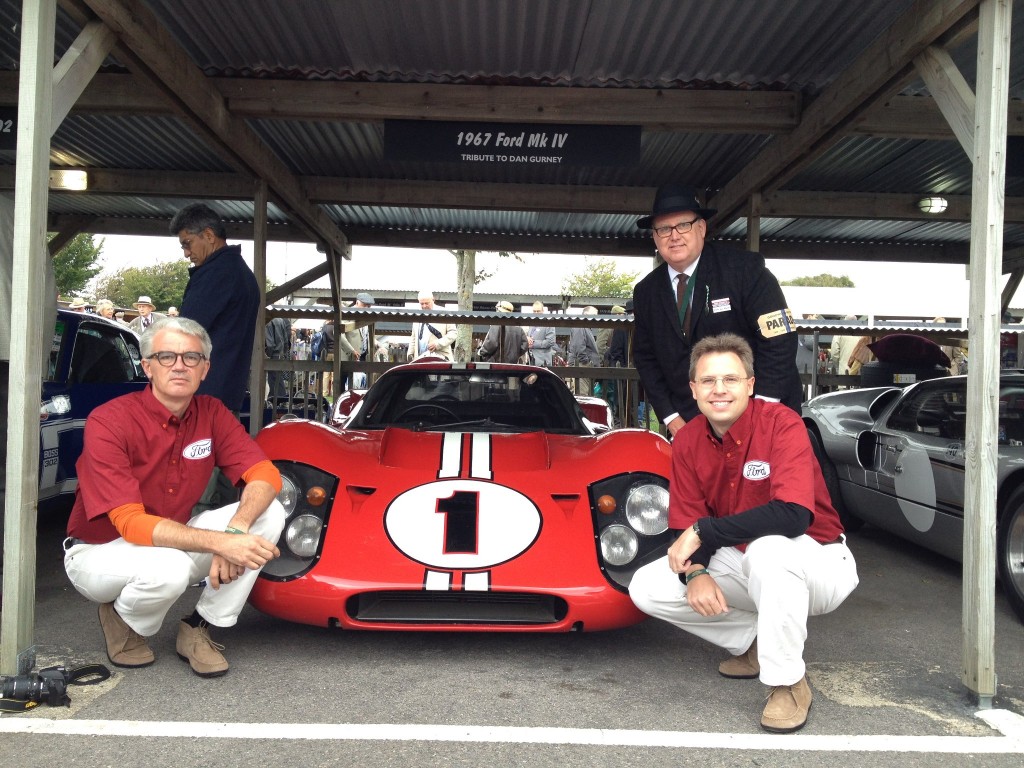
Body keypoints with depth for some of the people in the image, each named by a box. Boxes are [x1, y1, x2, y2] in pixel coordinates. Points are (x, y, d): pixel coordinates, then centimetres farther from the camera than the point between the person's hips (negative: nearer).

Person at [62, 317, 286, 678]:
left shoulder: (211, 414, -6)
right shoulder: (108, 422, -22)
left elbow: (265, 475, -13)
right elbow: (131, 524, -28)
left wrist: (236, 529, -35)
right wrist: (219, 542, -40)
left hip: (173, 536, 5)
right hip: (99, 550, -5)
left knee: (270, 513, -17)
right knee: (168, 568, -39)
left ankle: (197, 628, -5)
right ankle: (121, 619, -1)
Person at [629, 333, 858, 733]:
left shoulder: (781, 423, -23)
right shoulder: (687, 440, -6)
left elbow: (794, 516, -36)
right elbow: (685, 527, -5)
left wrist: (703, 532, -31)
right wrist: (695, 573, -26)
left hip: (815, 561, -5)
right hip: (741, 563, 6)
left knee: (768, 548, -40)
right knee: (645, 588, -9)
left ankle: (789, 681, -17)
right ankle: (755, 640, 8)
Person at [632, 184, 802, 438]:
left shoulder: (744, 269, -10)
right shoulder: (646, 293, 4)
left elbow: (779, 339, -14)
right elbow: (645, 358, 11)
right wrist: (670, 417, 0)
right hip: (688, 425, 3)